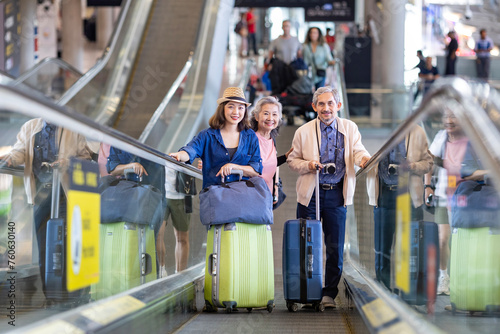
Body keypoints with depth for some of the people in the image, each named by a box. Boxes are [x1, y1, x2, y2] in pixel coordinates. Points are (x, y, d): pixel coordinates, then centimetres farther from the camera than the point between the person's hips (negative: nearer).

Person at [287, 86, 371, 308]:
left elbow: (357, 151, -5)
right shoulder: (303, 132, 2)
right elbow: (292, 160, 9)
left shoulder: (350, 128, 6)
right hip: (310, 194, -1)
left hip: (337, 194, 1)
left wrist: (364, 159, -29)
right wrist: (308, 165, -12)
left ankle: (329, 293, 14)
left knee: (336, 248, 3)